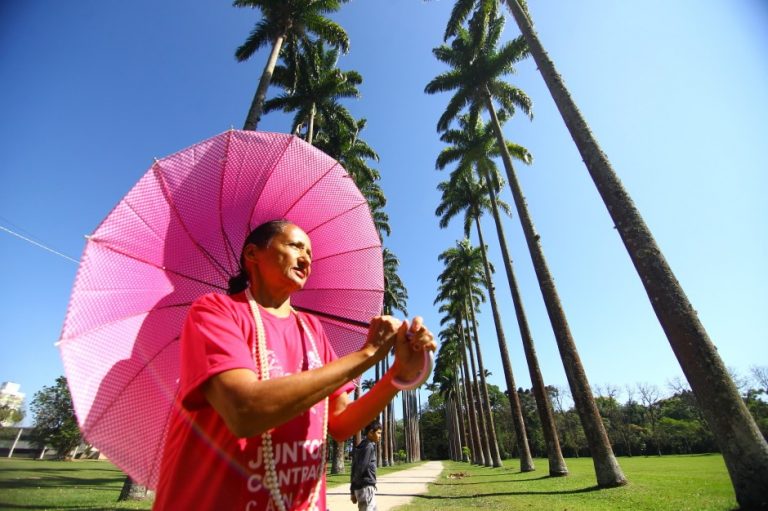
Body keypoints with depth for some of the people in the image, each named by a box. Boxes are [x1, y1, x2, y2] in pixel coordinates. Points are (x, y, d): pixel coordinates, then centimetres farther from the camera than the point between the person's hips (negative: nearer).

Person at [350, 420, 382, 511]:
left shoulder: (361, 446, 13)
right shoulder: (368, 446, -15)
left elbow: (355, 469, 14)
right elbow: (361, 468, -20)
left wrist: (353, 491, 14)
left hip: (360, 488, 9)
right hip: (366, 487, -9)